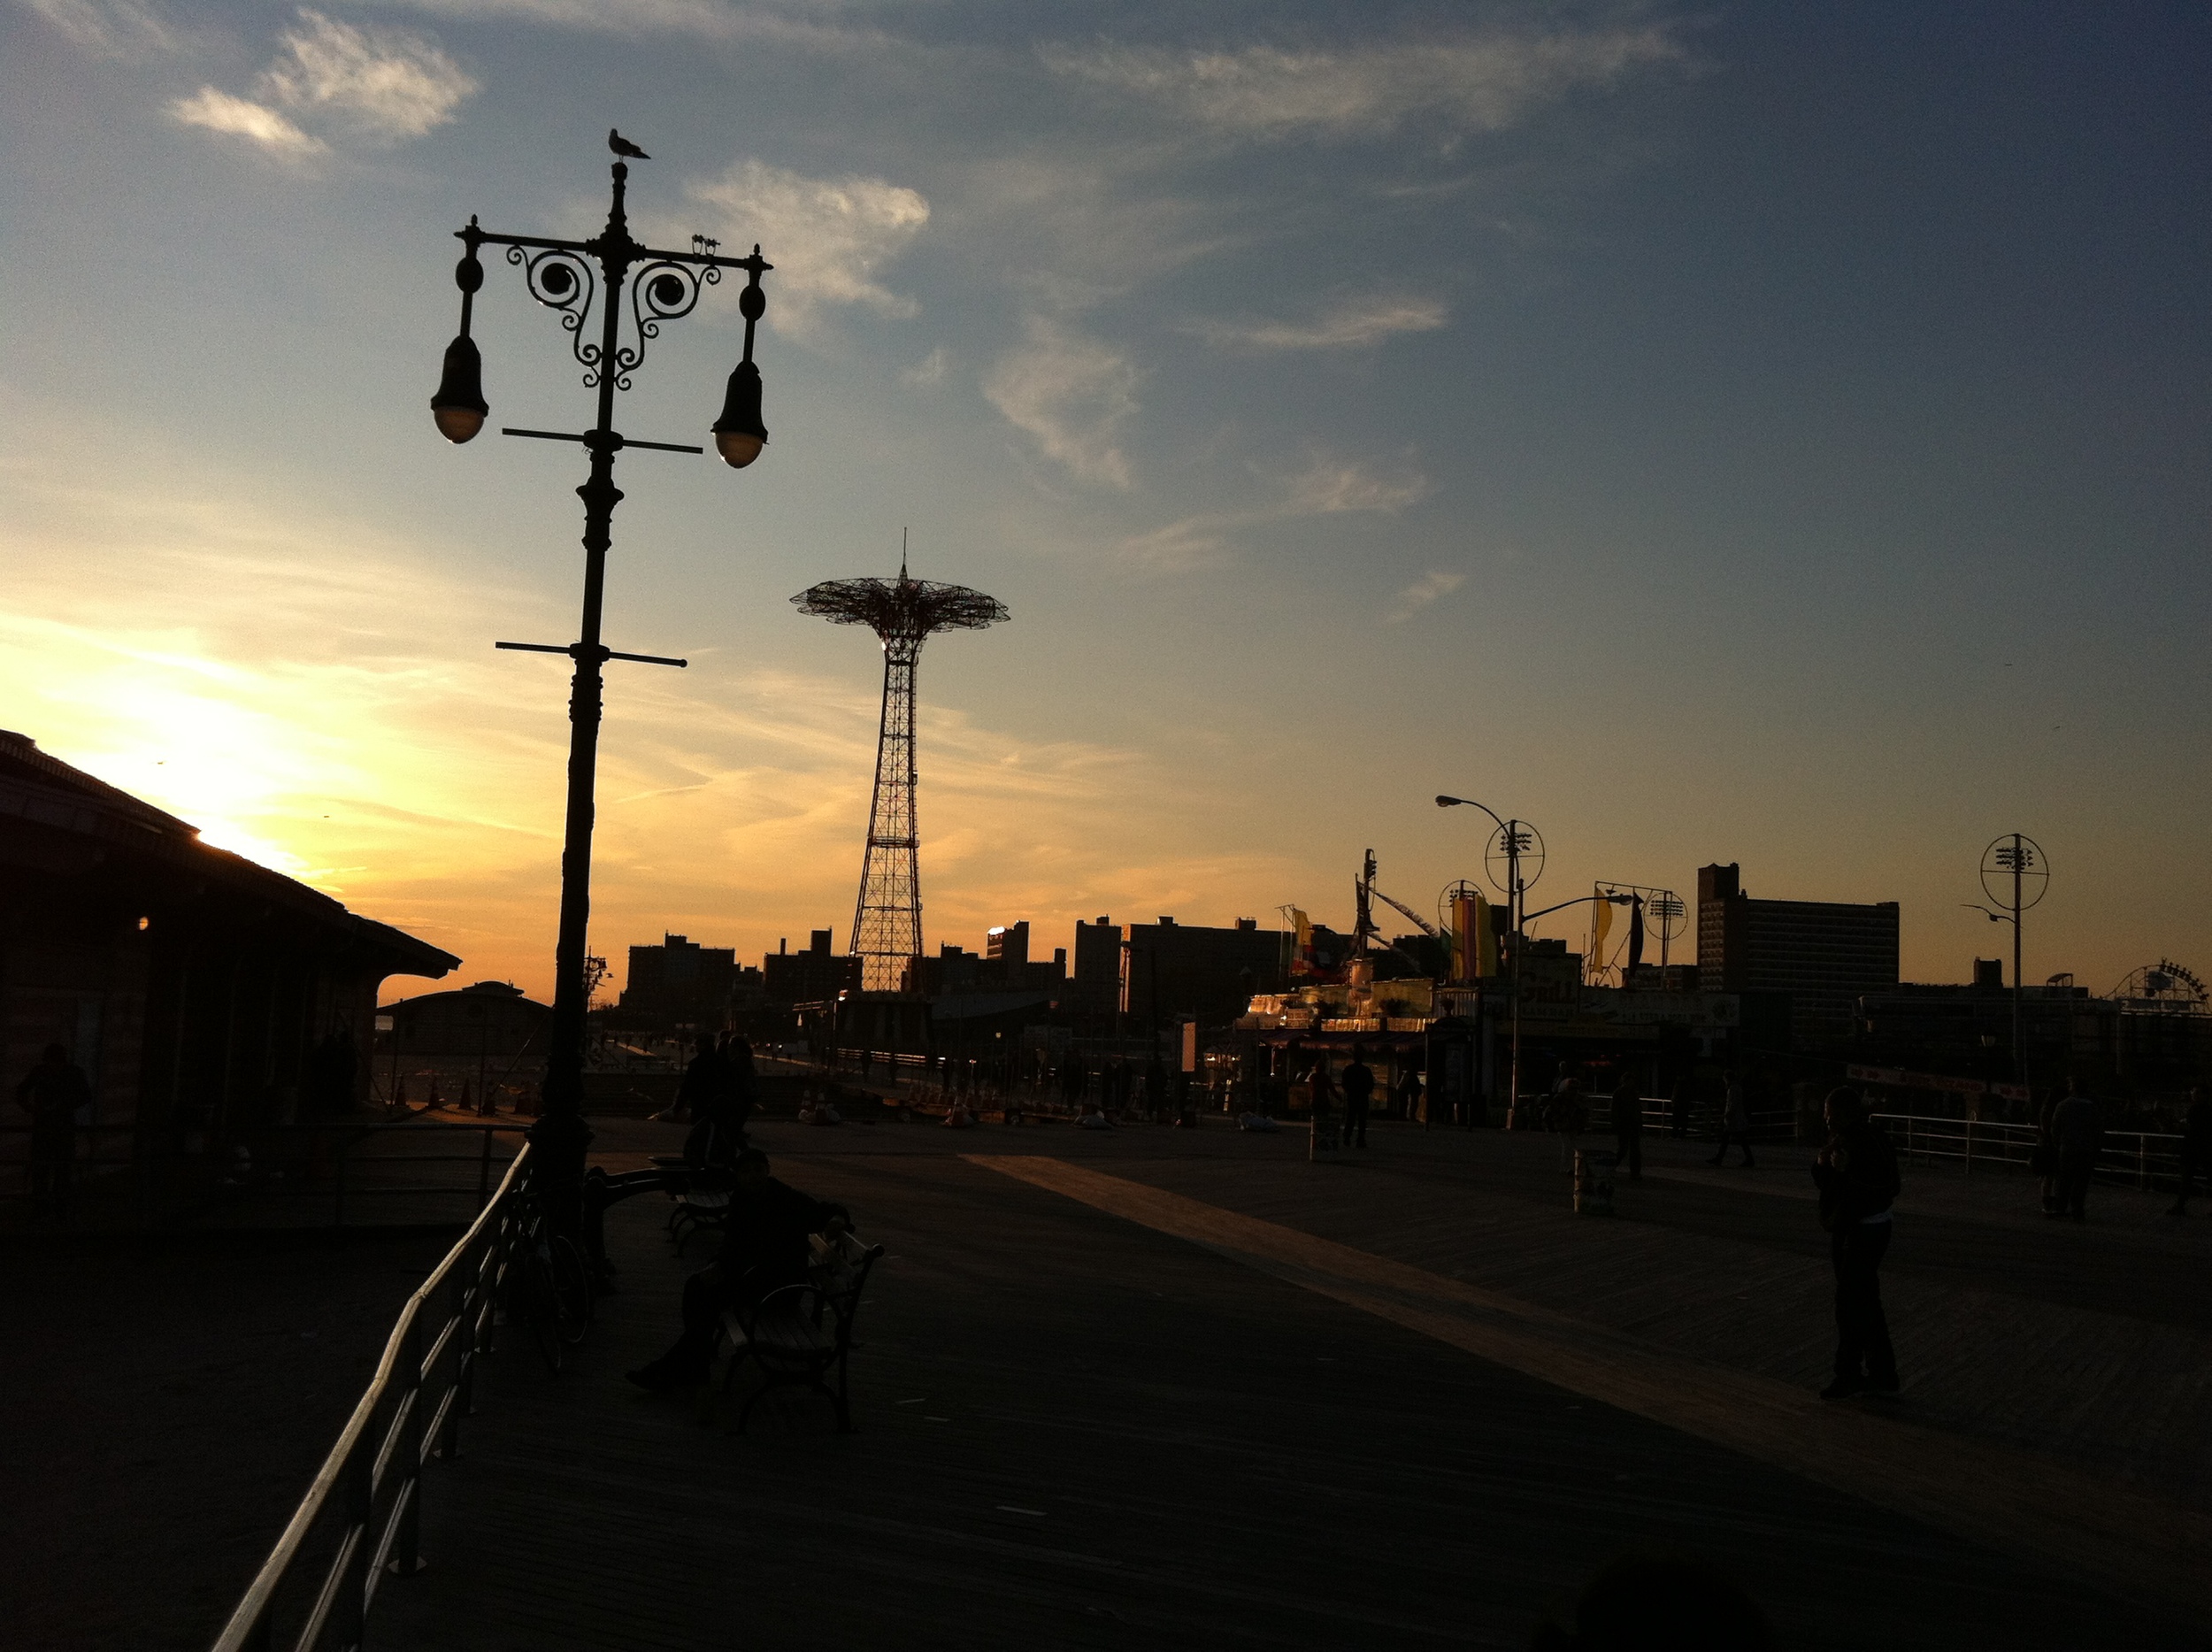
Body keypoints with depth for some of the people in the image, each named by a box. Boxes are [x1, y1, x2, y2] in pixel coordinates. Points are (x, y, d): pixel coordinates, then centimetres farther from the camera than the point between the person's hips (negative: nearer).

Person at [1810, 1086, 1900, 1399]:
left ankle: (1848, 1375, 11)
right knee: (1865, 1303, 14)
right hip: (1845, 1227, 9)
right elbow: (1823, 1181, 12)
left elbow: (1889, 1188, -22)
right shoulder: (1841, 1137, 6)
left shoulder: (1871, 1142, -19)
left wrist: (1850, 1169, -29)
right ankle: (1882, 1374, 22)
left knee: (1851, 1305, -1)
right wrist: (1823, 1162, -8)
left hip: (1868, 1230, -9)